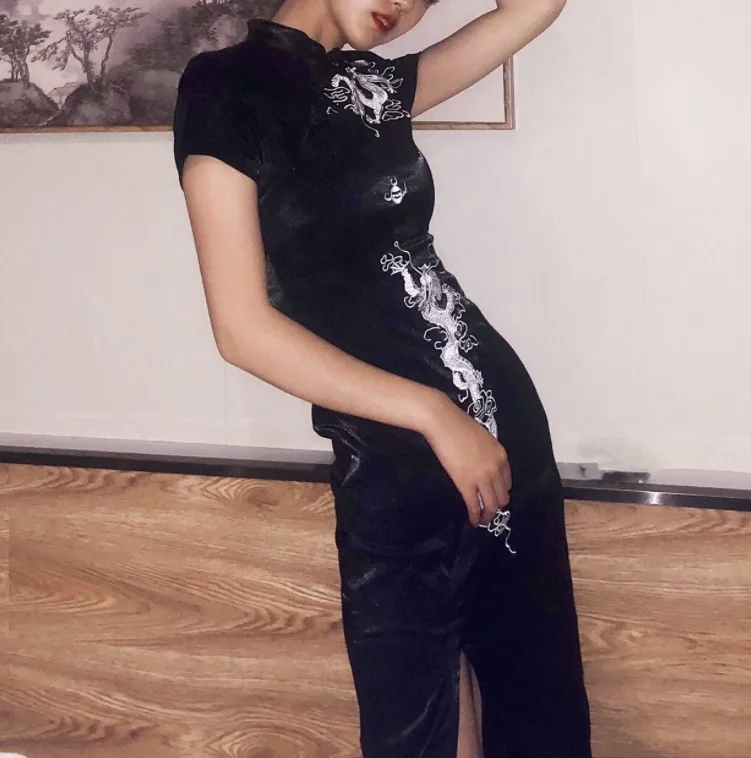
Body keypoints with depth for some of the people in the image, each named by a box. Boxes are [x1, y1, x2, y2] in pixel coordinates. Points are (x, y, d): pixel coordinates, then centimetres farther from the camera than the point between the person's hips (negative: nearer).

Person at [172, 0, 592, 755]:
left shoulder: (374, 84, 10)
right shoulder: (226, 86, -7)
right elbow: (244, 328, -14)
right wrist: (434, 413, -15)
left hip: (502, 417, 6)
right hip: (395, 462, -6)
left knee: (537, 696, 15)